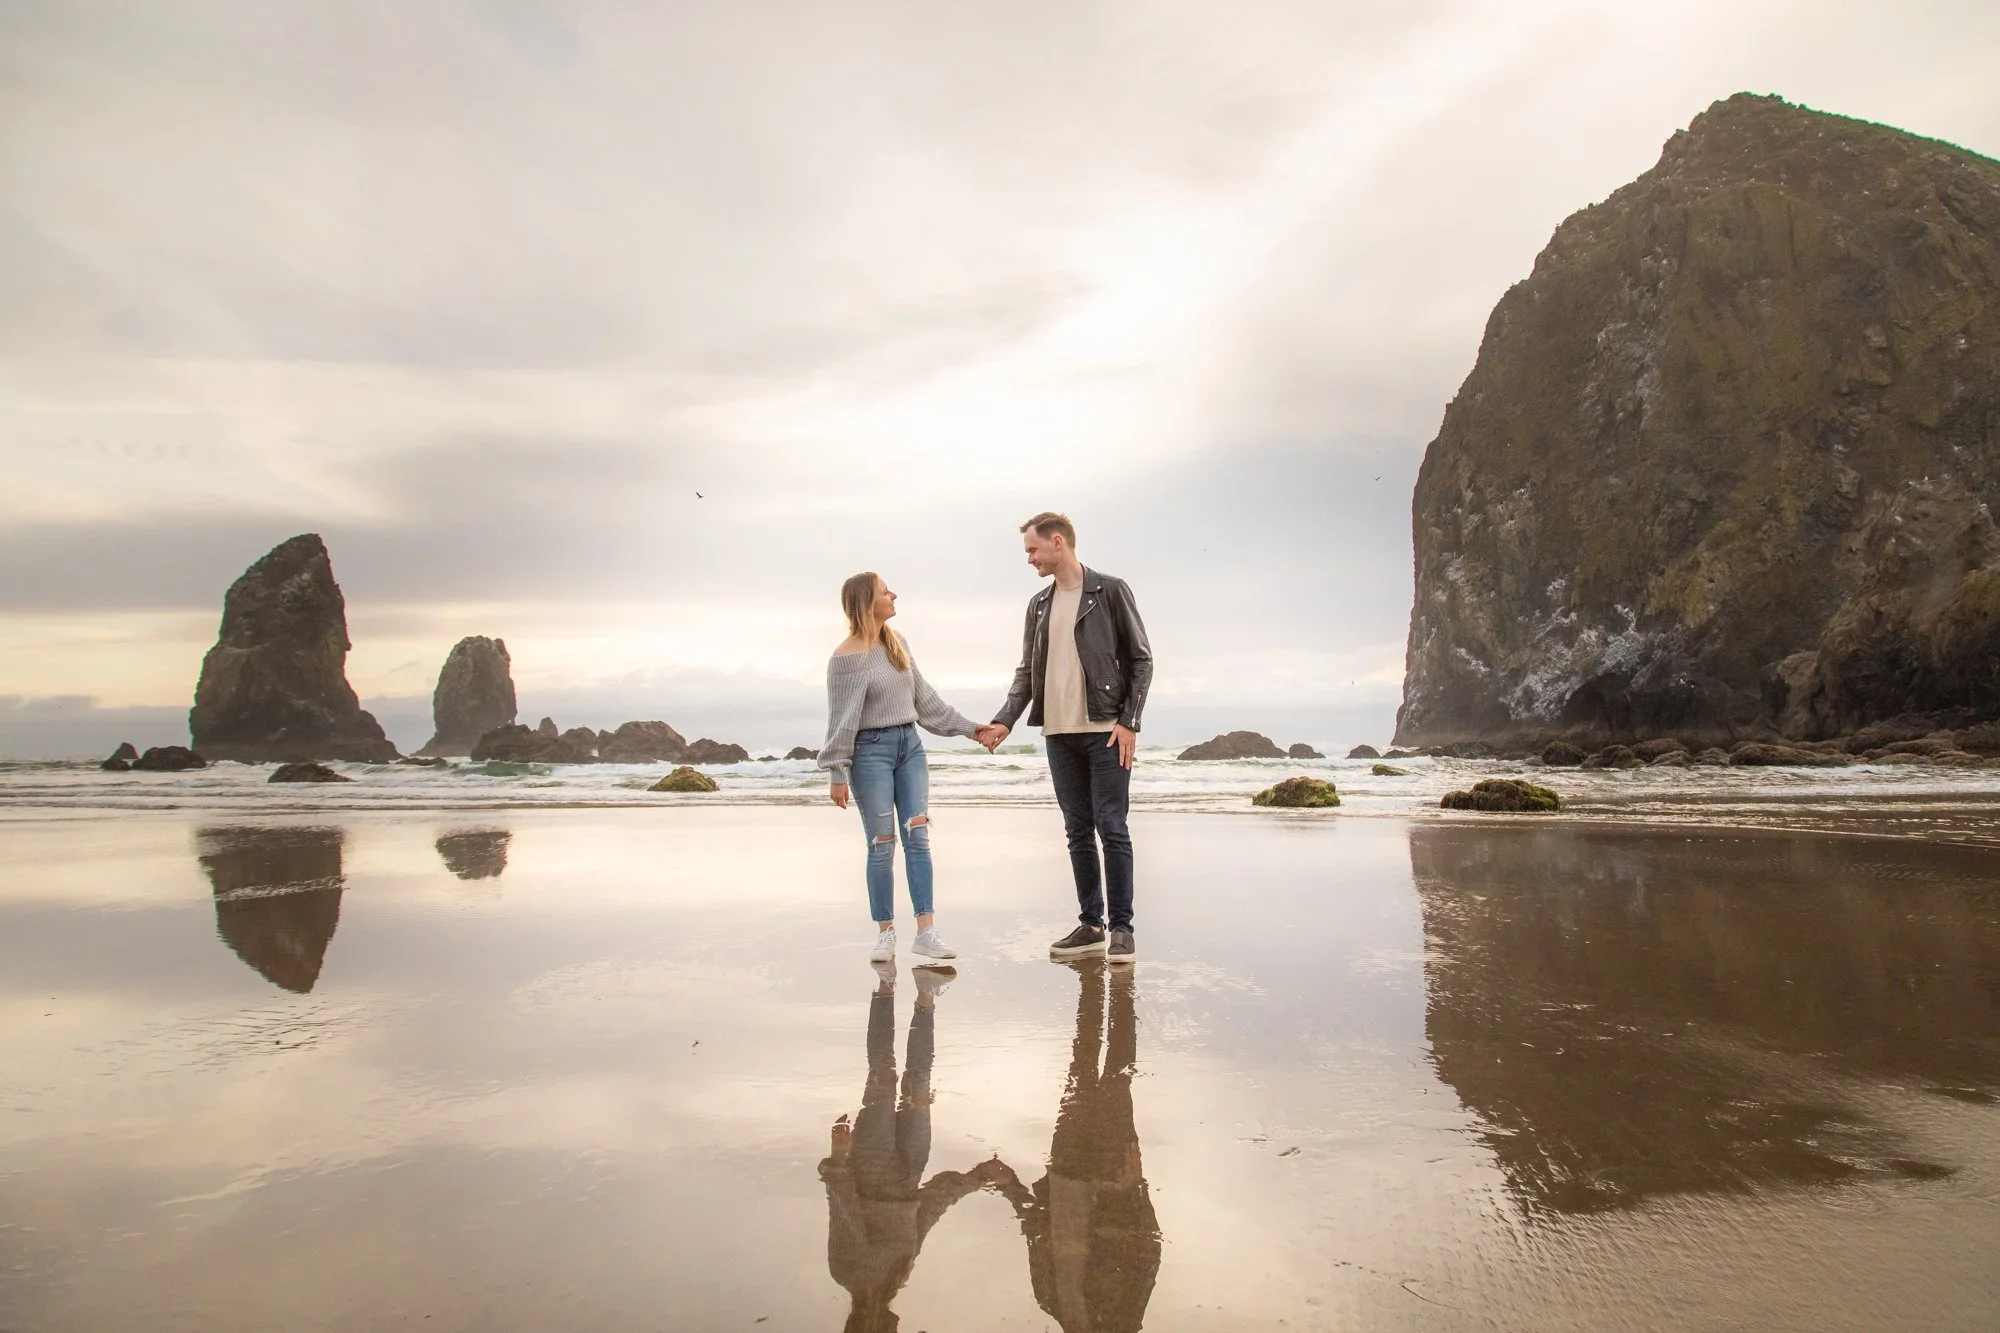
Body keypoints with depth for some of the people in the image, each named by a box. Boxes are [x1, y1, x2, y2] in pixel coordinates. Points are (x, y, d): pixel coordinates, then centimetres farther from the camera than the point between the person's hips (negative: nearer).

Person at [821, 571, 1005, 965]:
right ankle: (885, 933, 10)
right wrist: (838, 773, -11)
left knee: (918, 837, -1)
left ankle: (926, 932, -2)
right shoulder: (846, 658, -11)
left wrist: (970, 729, 14)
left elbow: (925, 698, 14)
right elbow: (841, 720, -9)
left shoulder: (896, 641, 9)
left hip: (910, 745, 6)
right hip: (871, 751, -6)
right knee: (882, 844, -1)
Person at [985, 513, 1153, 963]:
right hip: (1059, 733, 5)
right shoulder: (1038, 604, 15)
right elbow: (1026, 671, 16)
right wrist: (1005, 721, 2)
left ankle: (1121, 926, 5)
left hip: (1106, 731, -5)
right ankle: (1090, 924, 14)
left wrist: (1130, 722, -9)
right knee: (1078, 832, 7)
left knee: (1111, 827, -4)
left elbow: (1141, 659, -2)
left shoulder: (1110, 591, -1)